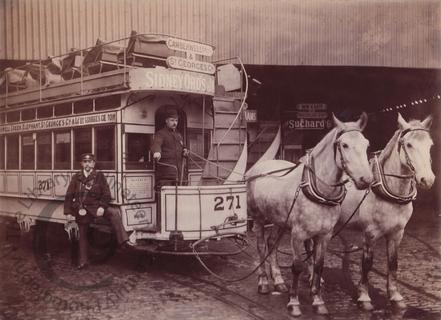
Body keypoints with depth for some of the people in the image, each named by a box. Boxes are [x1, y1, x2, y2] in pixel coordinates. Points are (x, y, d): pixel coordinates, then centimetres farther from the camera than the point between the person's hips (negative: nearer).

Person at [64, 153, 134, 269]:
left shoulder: (99, 176, 6)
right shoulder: (76, 177, 10)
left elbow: (106, 195, 2)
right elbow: (69, 196, 9)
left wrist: (102, 207, -15)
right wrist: (68, 212, 0)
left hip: (95, 207, -1)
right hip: (81, 210, 2)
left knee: (114, 213, -26)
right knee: (82, 234, 6)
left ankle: (123, 240, -31)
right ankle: (83, 261, 17)